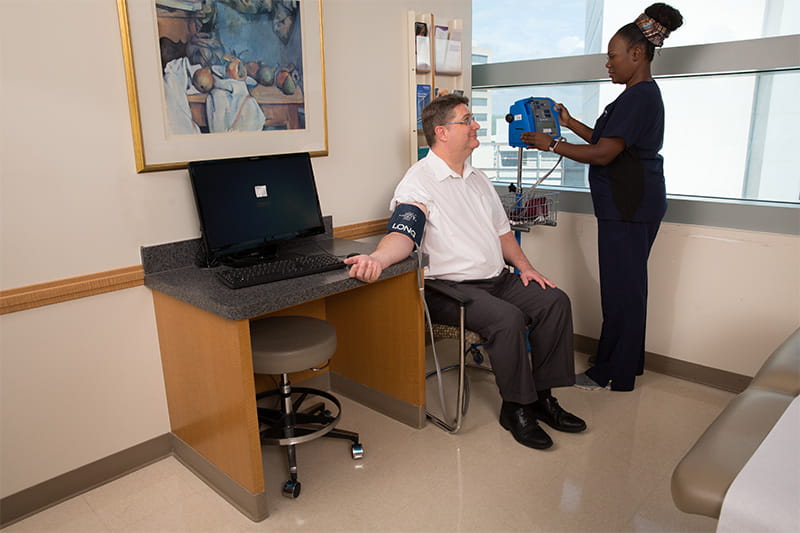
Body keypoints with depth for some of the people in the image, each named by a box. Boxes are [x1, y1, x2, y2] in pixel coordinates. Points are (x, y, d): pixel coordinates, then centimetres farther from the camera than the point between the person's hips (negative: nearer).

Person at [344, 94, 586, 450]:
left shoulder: (477, 178, 19)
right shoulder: (419, 181, -7)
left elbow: (501, 229, 25)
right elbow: (403, 234, -22)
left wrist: (524, 267, 11)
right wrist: (377, 258, -44)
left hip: (497, 279, 8)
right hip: (450, 287, -8)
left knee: (555, 301, -8)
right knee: (507, 318, -30)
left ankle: (542, 396, 2)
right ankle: (516, 408, -9)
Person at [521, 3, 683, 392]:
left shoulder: (639, 97, -16)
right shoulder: (643, 94, 18)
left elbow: (603, 154, -21)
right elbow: (609, 142, 20)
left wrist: (550, 145, -12)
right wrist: (570, 123, 17)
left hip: (629, 207, -11)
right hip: (633, 204, 11)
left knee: (620, 289, -3)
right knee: (628, 285, 17)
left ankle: (612, 374, 9)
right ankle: (629, 362, 30)